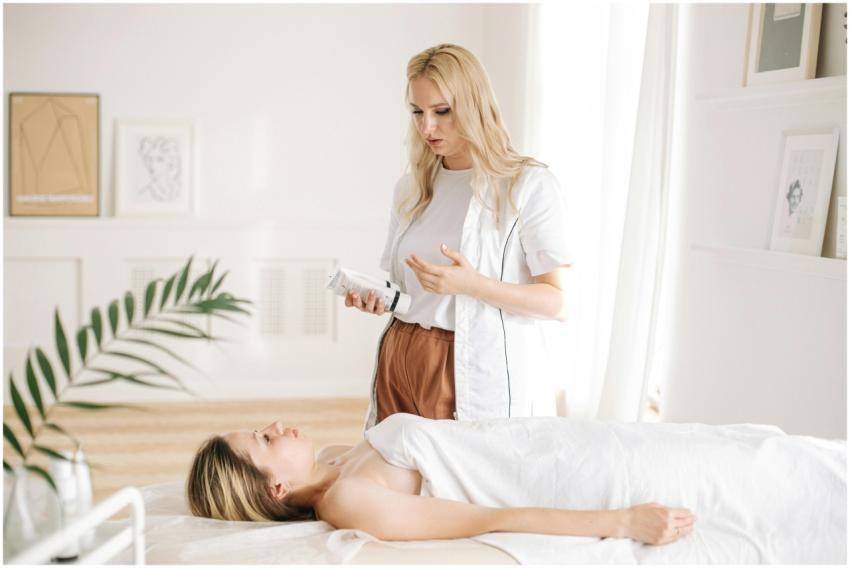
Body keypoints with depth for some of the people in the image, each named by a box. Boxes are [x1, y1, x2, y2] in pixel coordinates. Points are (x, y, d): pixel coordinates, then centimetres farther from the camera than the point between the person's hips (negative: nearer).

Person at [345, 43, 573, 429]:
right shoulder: (410, 188, 12)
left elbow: (558, 303, -11)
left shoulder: (529, 185, -6)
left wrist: (472, 285, -23)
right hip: (402, 364, 5)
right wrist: (375, 298, -1)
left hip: (482, 375, -5)